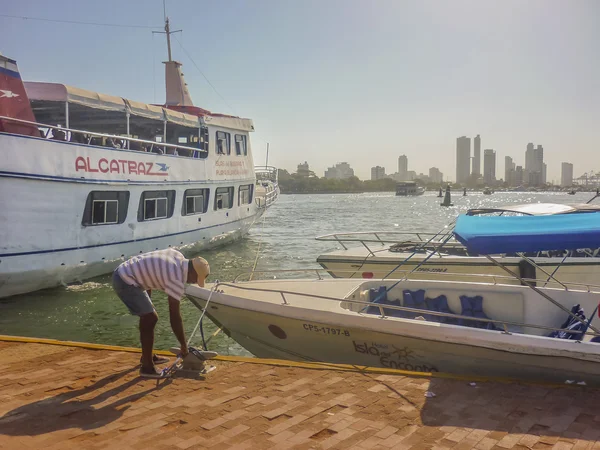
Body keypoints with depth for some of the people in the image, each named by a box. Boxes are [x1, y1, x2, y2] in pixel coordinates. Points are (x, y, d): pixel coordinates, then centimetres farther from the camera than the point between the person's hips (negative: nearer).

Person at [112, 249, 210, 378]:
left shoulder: (178, 257, 4)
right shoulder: (176, 279, -21)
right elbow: (175, 317, -18)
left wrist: (147, 299, 23)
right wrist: (184, 346, -9)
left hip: (123, 273, 10)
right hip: (125, 282, -10)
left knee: (148, 317, 19)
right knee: (150, 319, -8)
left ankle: (148, 356, 34)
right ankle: (147, 367, -1)